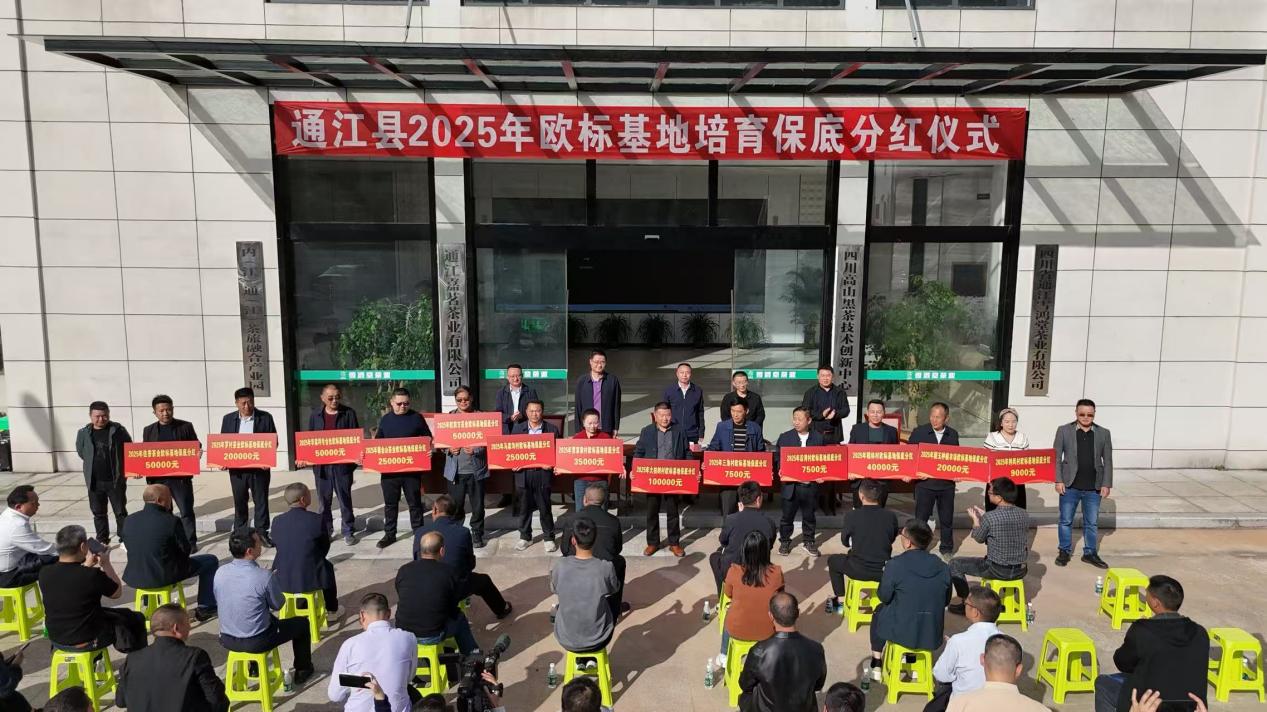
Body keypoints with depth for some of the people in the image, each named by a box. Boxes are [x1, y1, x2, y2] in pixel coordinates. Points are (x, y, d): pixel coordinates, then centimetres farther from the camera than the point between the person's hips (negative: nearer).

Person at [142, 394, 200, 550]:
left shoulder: (186, 426, 2)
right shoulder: (148, 431, 9)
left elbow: (196, 447, 4)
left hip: (181, 477, -2)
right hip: (157, 478, 2)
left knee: (186, 511, 1)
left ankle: (191, 542, 10)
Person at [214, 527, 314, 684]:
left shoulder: (220, 572, -10)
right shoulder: (265, 577, -25)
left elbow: (220, 600, 9)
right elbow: (278, 605, -8)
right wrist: (276, 578, 7)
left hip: (227, 640, 6)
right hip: (256, 643, -6)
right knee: (302, 623, 17)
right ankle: (302, 670, 33)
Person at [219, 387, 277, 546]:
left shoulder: (265, 418, -3)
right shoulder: (228, 419, 5)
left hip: (259, 467, -2)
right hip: (236, 468, 2)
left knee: (261, 500, 5)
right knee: (239, 502, 12)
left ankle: (262, 532, 14)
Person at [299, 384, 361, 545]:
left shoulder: (348, 413, -3)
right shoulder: (315, 414, 4)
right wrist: (304, 457, -4)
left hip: (343, 464, -2)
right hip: (320, 464, 2)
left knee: (345, 499, 5)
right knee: (324, 500, 11)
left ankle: (348, 532, 15)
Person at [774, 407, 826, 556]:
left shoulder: (818, 438, 0)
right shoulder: (784, 438, -1)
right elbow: (778, 459, 2)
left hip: (810, 485, 1)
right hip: (790, 485, -1)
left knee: (809, 516, 13)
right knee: (787, 516, 8)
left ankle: (808, 541, 29)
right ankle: (784, 541, 24)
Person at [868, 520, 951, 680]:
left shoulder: (895, 564, -19)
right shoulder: (942, 566, -6)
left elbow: (884, 597, -7)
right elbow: (946, 600, 6)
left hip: (903, 633, -4)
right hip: (933, 637, 4)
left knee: (880, 611, 28)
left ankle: (876, 665, 36)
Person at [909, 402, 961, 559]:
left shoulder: (953, 434, 5)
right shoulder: (919, 432, -4)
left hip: (947, 483, 2)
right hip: (925, 482, -2)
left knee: (947, 518, 11)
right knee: (920, 518, 4)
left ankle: (946, 549, 25)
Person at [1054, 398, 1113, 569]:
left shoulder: (1103, 433, 4)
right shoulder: (1064, 430, -1)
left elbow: (1108, 461, 5)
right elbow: (1057, 458, -1)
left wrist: (1106, 484, -1)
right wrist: (1058, 480, -8)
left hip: (1094, 488, 2)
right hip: (1070, 486, -1)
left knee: (1092, 523, 10)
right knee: (1066, 521, 7)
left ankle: (1090, 553, 22)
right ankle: (1065, 551, 19)